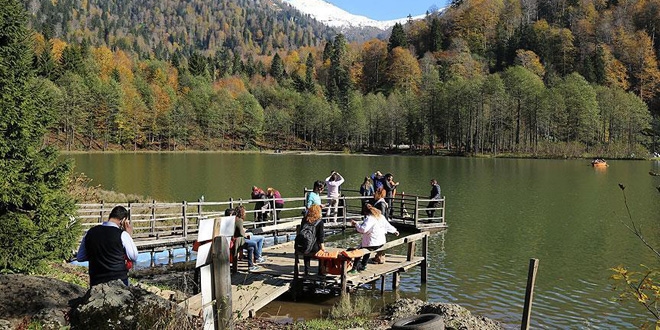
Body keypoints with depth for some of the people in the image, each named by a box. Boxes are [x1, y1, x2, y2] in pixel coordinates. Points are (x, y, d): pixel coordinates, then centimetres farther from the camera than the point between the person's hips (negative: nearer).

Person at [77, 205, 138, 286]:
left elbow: (79, 257, 10)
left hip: (96, 282, 4)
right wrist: (129, 235, 1)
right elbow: (134, 257, -2)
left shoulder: (90, 232, 1)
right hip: (119, 281, -3)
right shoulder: (122, 234, -12)